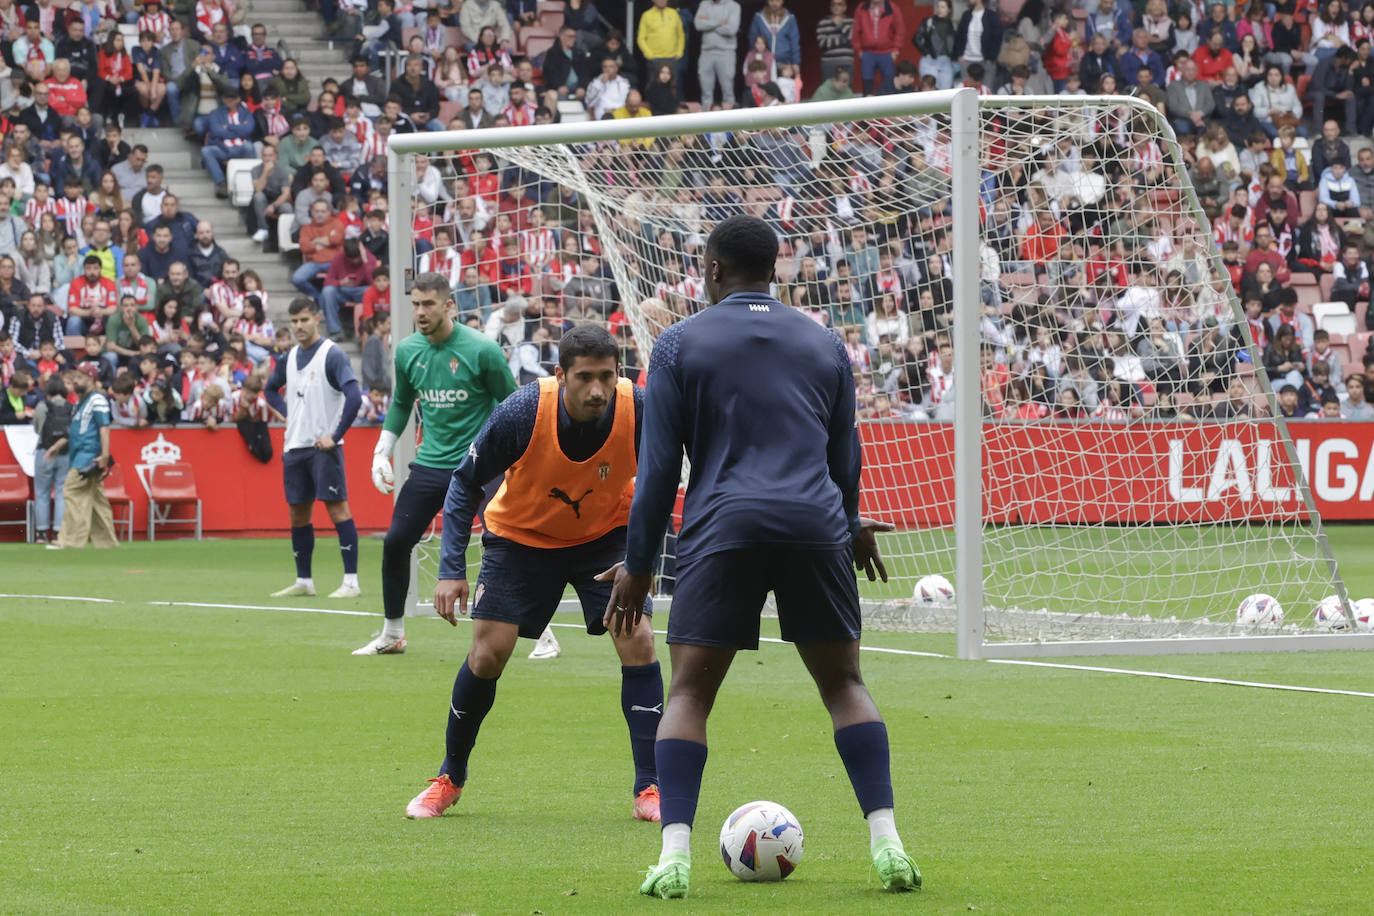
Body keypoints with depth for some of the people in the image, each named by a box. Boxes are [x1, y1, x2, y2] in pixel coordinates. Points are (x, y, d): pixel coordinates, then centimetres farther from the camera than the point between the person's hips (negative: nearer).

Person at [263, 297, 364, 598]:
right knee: (298, 514, 9)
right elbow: (271, 389, 30)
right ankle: (303, 581, 17)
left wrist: (335, 436, -18)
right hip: (294, 446, 7)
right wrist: (287, 413, 13)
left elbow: (354, 397, -19)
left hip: (323, 446, -7)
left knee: (337, 507, -9)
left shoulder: (332, 355, -10)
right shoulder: (289, 358, 12)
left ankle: (351, 581, -9)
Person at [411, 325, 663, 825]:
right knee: (488, 653, -6)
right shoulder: (522, 412, -31)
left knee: (637, 639, -16)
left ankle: (650, 790, -8)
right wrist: (452, 570, -21)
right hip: (522, 535, -1)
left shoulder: (637, 410, -28)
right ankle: (450, 778, 19)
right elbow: (465, 483, -15)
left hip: (605, 534, 1)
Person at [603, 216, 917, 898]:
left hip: (723, 529, -2)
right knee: (843, 684, 12)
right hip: (814, 527, 2)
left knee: (688, 692, 2)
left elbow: (659, 465, 4)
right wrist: (848, 527, 43)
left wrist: (638, 565, 9)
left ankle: (674, 854, -13)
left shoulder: (680, 344, 8)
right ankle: (887, 845, -1)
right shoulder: (824, 344, 17)